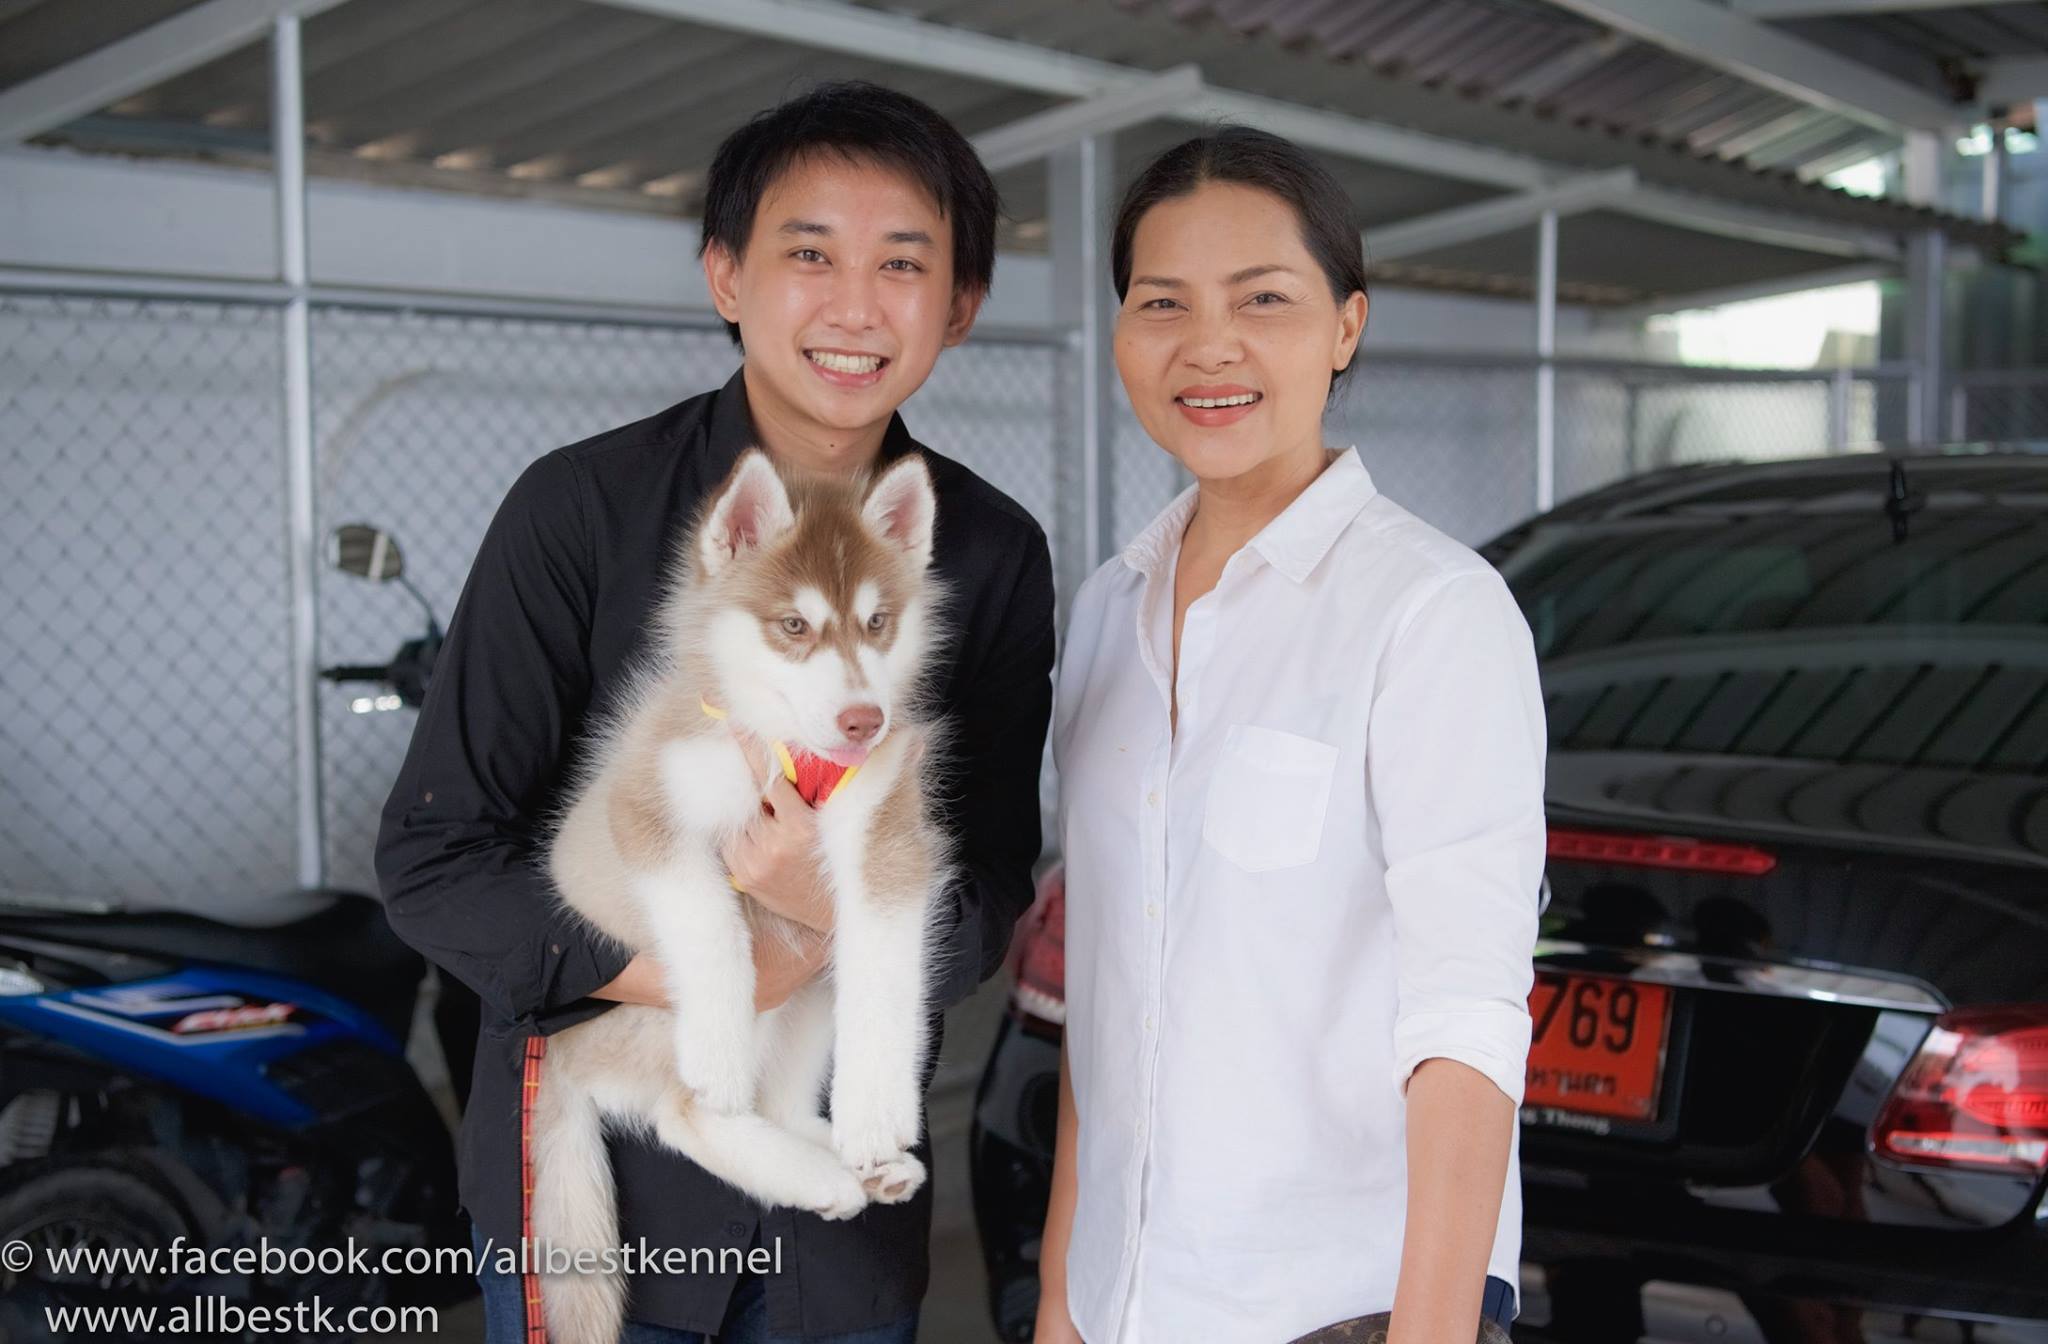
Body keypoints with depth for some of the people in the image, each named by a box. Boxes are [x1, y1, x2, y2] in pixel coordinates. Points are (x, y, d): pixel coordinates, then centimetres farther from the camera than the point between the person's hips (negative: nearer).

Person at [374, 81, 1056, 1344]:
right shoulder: (583, 507, -11)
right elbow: (435, 861, -11)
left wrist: (847, 910, -24)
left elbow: (989, 907, -2)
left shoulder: (994, 554, -3)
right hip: (595, 1169, -2)